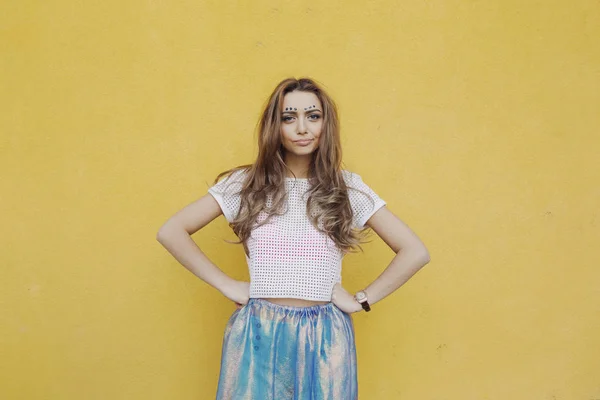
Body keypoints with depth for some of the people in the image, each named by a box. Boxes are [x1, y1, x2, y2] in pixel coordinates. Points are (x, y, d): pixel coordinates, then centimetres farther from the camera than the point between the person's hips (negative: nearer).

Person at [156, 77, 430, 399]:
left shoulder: (347, 187, 1)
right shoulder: (245, 183, 0)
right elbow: (171, 232, -1)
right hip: (257, 336, 0)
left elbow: (415, 252, 2)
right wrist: (226, 285, -5)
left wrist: (362, 300, -4)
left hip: (324, 338, 1)